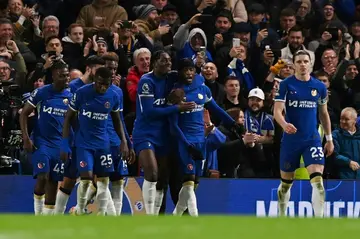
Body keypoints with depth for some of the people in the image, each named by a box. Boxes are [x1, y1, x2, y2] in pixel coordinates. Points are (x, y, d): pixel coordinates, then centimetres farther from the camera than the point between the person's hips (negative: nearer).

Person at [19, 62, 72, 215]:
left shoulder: (71, 96, 3)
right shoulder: (41, 92, -8)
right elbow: (24, 114, -3)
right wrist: (26, 138, -11)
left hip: (59, 144, 4)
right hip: (41, 141, -4)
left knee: (54, 181, 5)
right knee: (43, 177, -16)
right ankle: (38, 213, 2)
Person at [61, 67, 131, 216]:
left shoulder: (113, 96, -4)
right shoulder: (81, 93, -14)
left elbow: (117, 120, 13)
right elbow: (69, 118, -5)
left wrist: (124, 141, 4)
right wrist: (65, 144, -9)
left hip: (103, 143, 4)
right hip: (84, 143, -4)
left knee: (103, 181, 1)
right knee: (86, 177, -14)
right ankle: (79, 212, 7)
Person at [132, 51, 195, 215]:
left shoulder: (170, 79, 5)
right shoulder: (146, 81, -14)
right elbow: (149, 112, -20)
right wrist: (178, 108, -21)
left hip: (162, 135, 7)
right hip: (145, 134, -7)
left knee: (162, 179, 8)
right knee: (152, 173, -21)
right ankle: (149, 216, -17)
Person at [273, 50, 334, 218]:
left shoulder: (319, 87, 5)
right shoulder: (286, 85, -3)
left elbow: (324, 114, 16)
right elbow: (277, 111, -11)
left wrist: (329, 139, 16)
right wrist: (284, 124, -32)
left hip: (312, 139, 1)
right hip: (290, 139, -1)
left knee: (317, 180, -16)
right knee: (286, 182, 10)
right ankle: (282, 218, 29)